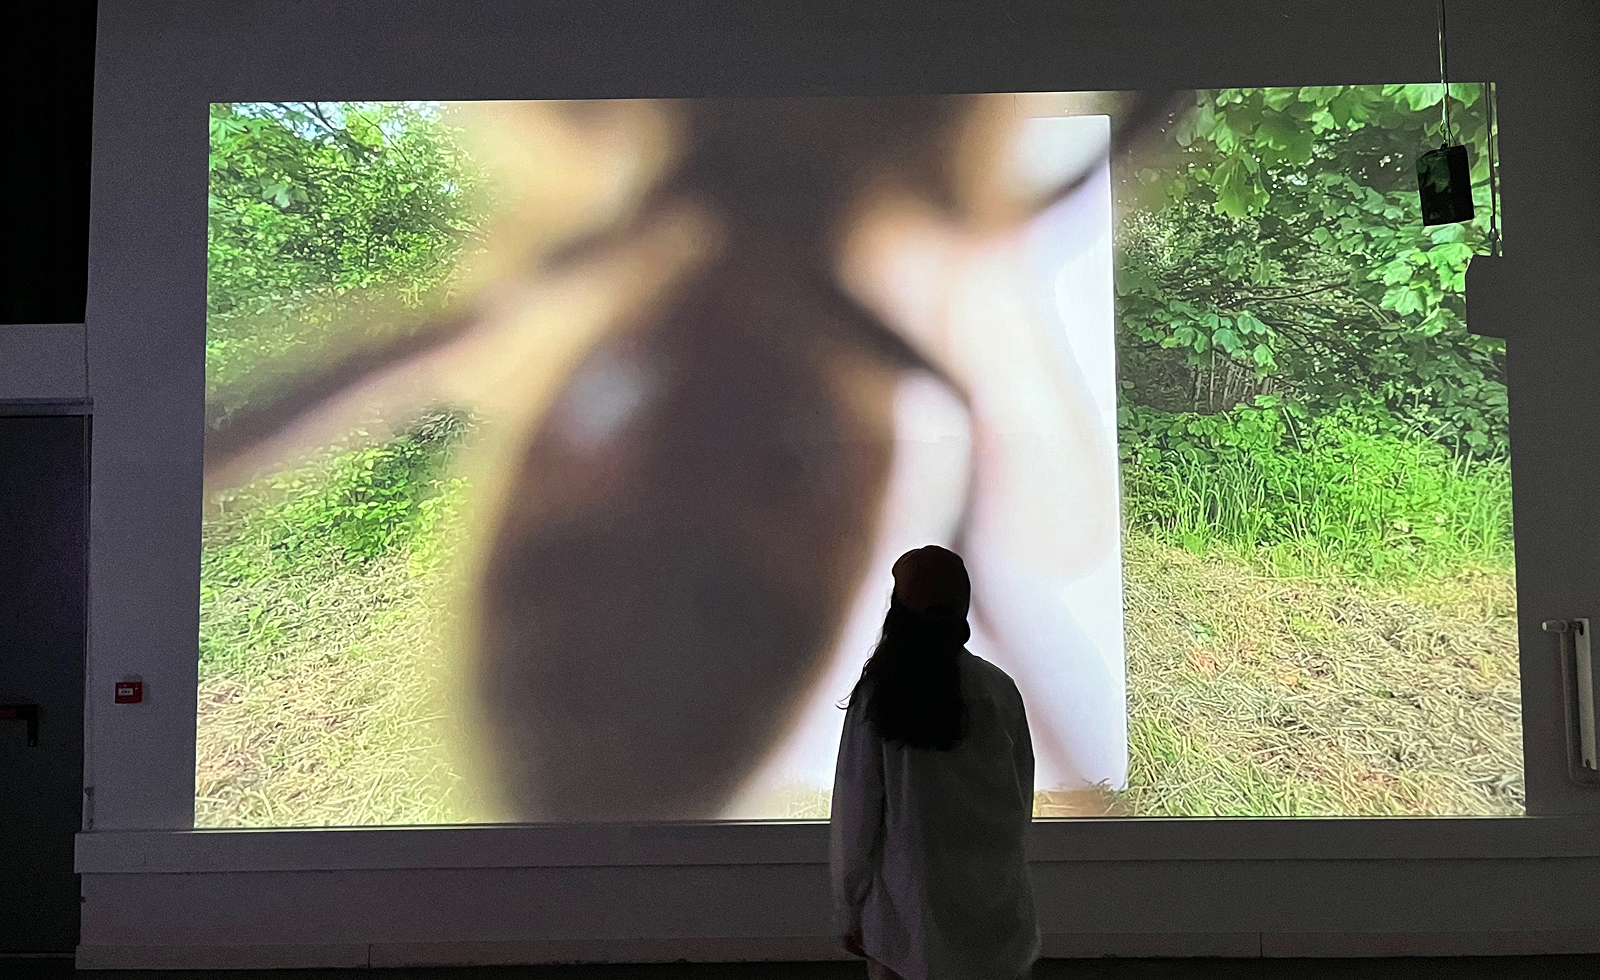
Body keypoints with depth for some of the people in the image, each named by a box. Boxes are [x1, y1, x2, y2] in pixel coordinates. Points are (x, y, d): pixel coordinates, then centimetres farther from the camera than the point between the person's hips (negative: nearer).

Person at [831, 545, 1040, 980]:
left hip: (907, 909, -1)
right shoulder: (998, 689, -9)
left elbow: (855, 813, -9)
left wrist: (851, 911, 2)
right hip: (992, 904, 2)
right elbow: (1022, 796, 2)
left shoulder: (875, 697, -14)